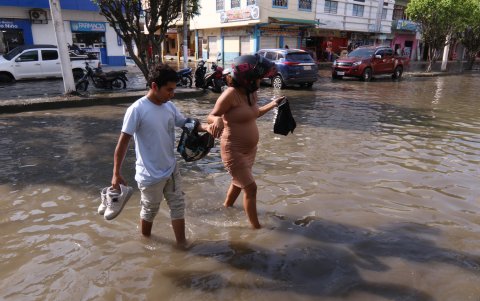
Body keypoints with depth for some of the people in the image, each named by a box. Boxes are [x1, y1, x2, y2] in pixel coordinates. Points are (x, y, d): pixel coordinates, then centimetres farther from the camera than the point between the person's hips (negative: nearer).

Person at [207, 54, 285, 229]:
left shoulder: (252, 93, 2)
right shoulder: (231, 94, -23)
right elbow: (210, 117, -19)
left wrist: (272, 104, 18)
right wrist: (217, 120, -41)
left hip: (250, 149, 9)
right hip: (234, 152, -9)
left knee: (239, 182, 26)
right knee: (250, 188, -4)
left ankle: (227, 206, 51)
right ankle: (256, 227, 11)